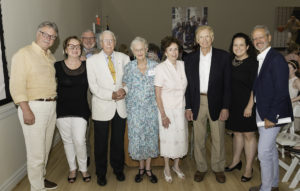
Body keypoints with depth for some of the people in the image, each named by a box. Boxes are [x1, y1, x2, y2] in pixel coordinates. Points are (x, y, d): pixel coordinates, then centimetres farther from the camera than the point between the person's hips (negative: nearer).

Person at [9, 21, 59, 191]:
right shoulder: (24, 54, -8)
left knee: (45, 149, 18)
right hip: (34, 108, -7)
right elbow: (17, 86, -14)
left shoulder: (51, 57, 15)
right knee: (36, 153, -2)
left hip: (51, 106, 8)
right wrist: (26, 110, -19)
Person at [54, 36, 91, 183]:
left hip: (81, 109, 0)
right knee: (67, 140, 11)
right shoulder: (58, 66, -4)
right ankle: (72, 169, 31)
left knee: (79, 140, -7)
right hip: (62, 110, 0)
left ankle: (83, 168, 18)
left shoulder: (87, 66, 1)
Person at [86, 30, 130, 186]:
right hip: (102, 107, -2)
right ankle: (101, 173, 27)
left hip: (120, 107, 2)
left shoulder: (123, 58, 5)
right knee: (101, 143, 8)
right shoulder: (92, 60, -2)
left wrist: (124, 89, -13)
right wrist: (112, 95, -17)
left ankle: (118, 169, 34)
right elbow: (93, 86, -7)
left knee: (118, 141, 14)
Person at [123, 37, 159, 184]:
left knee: (151, 137, 7)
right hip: (134, 109, 0)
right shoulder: (129, 67, 0)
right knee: (136, 138, 5)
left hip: (151, 108, 0)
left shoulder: (155, 66, 0)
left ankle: (148, 168, 24)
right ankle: (141, 167, 25)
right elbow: (125, 87, 10)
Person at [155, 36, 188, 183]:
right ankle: (167, 168, 28)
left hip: (181, 109, 4)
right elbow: (157, 94, -12)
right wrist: (163, 115, -13)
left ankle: (176, 166, 35)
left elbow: (185, 87, 9)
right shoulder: (160, 68, -14)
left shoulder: (182, 65, -1)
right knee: (168, 138, 7)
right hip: (167, 109, -4)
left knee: (181, 137, 13)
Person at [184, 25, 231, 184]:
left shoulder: (223, 56, -3)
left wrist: (225, 107, -8)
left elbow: (227, 83, -3)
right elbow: (188, 84, 5)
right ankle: (201, 168, 28)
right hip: (197, 102, 2)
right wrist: (188, 107, 1)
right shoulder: (190, 59, 3)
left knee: (218, 138, 9)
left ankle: (218, 168, 28)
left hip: (216, 103, -1)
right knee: (198, 138, 11)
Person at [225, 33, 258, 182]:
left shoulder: (252, 63, -11)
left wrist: (249, 106, -17)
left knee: (249, 135, 5)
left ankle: (248, 168, 18)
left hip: (247, 105, -6)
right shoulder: (231, 62, 7)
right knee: (237, 133, 17)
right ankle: (236, 161, 34)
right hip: (233, 104, 6)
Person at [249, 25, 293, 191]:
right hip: (261, 112, 9)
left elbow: (282, 91, -20)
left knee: (264, 152, -3)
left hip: (272, 114, -9)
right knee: (271, 149, 19)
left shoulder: (276, 59, -16)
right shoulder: (259, 59, 11)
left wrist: (271, 117, -20)